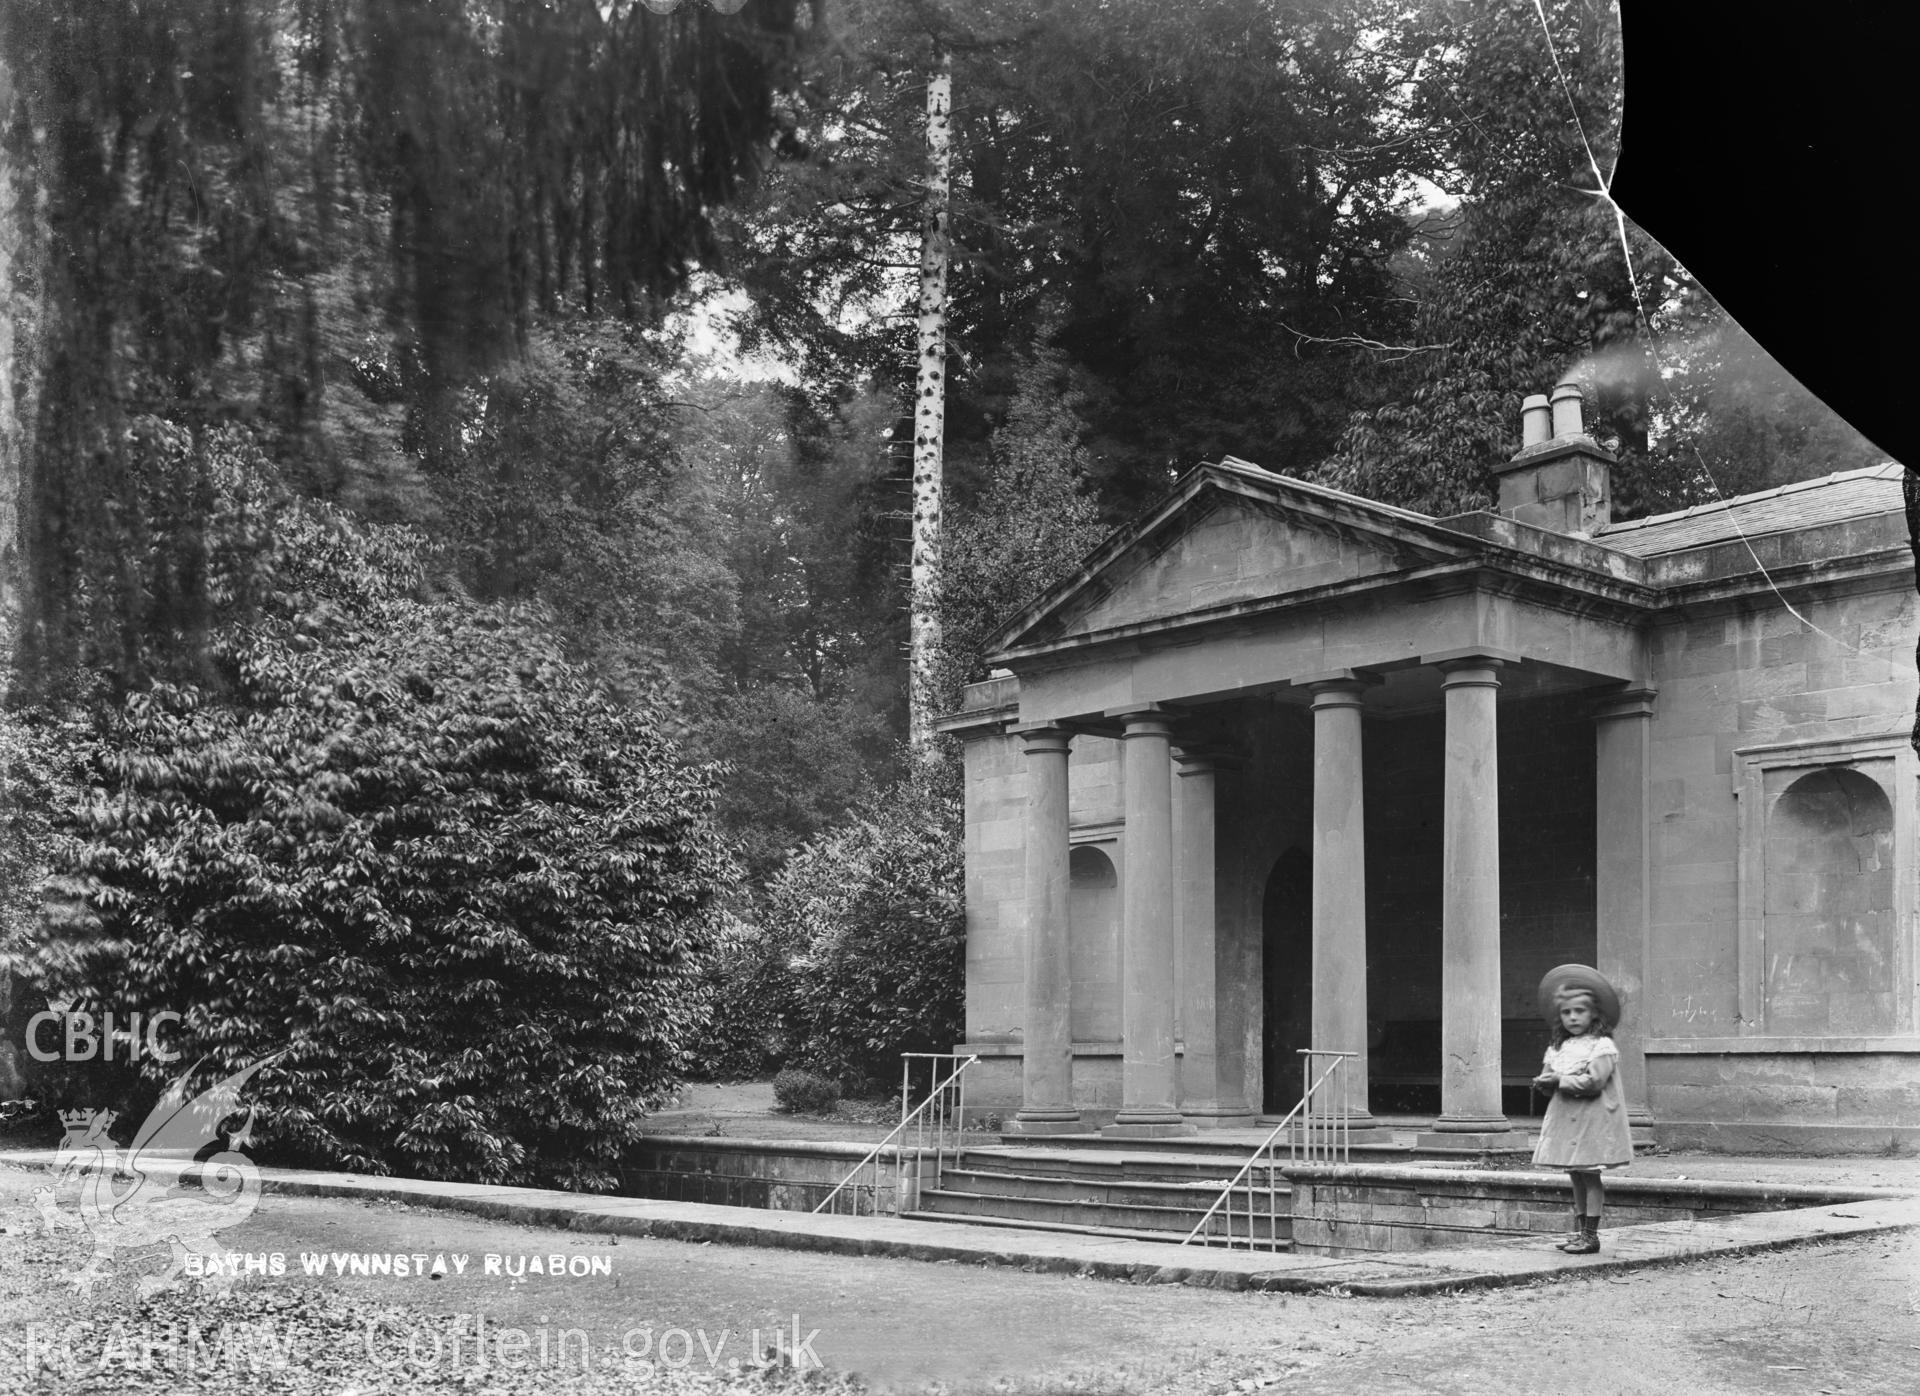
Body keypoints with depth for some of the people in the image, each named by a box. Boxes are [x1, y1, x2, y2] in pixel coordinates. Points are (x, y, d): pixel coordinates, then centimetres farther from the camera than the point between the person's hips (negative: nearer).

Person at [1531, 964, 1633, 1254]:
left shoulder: (1602, 1047, -9)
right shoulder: (1559, 1047, 13)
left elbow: (1593, 1082, -20)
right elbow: (1544, 1079, 10)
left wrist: (1560, 1080, -16)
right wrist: (1547, 1081, -13)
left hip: (1592, 1120, -7)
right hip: (1566, 1120, 7)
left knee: (1589, 1176, -3)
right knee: (1575, 1176, 13)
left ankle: (1591, 1234, 2)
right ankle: (1578, 1230, 20)